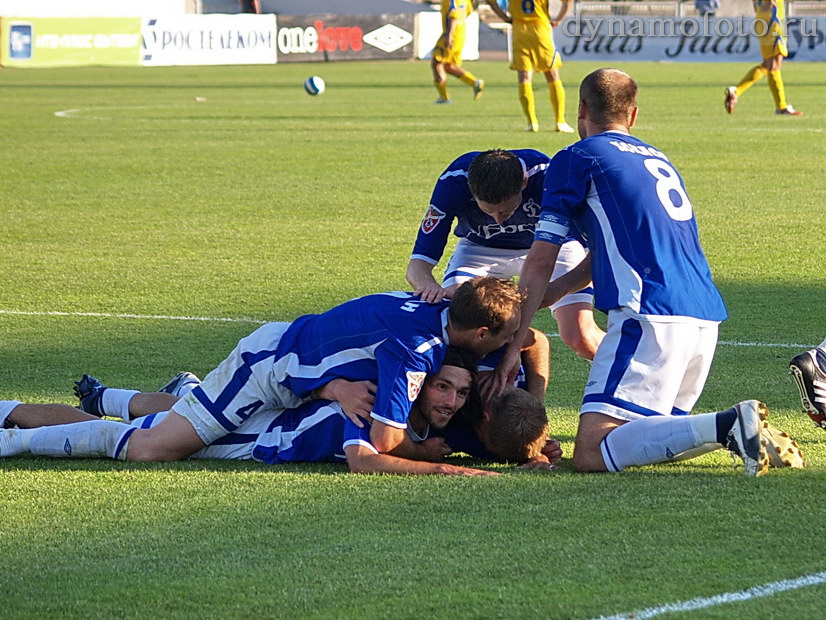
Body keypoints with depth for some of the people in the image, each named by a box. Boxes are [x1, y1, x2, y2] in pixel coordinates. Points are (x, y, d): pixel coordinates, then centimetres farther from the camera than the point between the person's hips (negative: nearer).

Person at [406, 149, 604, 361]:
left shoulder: (545, 176, -37)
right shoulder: (453, 182, -33)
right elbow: (417, 266, -31)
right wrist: (431, 287, -57)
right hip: (480, 247, 1)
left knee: (581, 337, -19)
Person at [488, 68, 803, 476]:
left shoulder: (576, 159, 5)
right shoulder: (657, 159, 27)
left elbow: (540, 264, 5)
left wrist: (513, 345, 10)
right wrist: (528, 301, 33)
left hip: (652, 319, -8)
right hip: (706, 317, 8)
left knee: (591, 454, -14)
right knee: (637, 436, 18)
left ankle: (726, 427, -28)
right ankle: (740, 429, -5)